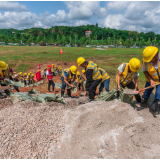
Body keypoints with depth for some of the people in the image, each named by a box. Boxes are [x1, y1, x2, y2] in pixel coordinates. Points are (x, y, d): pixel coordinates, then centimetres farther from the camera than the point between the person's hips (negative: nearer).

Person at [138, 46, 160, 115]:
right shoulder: (145, 61, -24)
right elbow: (144, 71, -10)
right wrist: (150, 80, -18)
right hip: (151, 80, 2)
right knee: (146, 93, 11)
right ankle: (143, 104, 36)